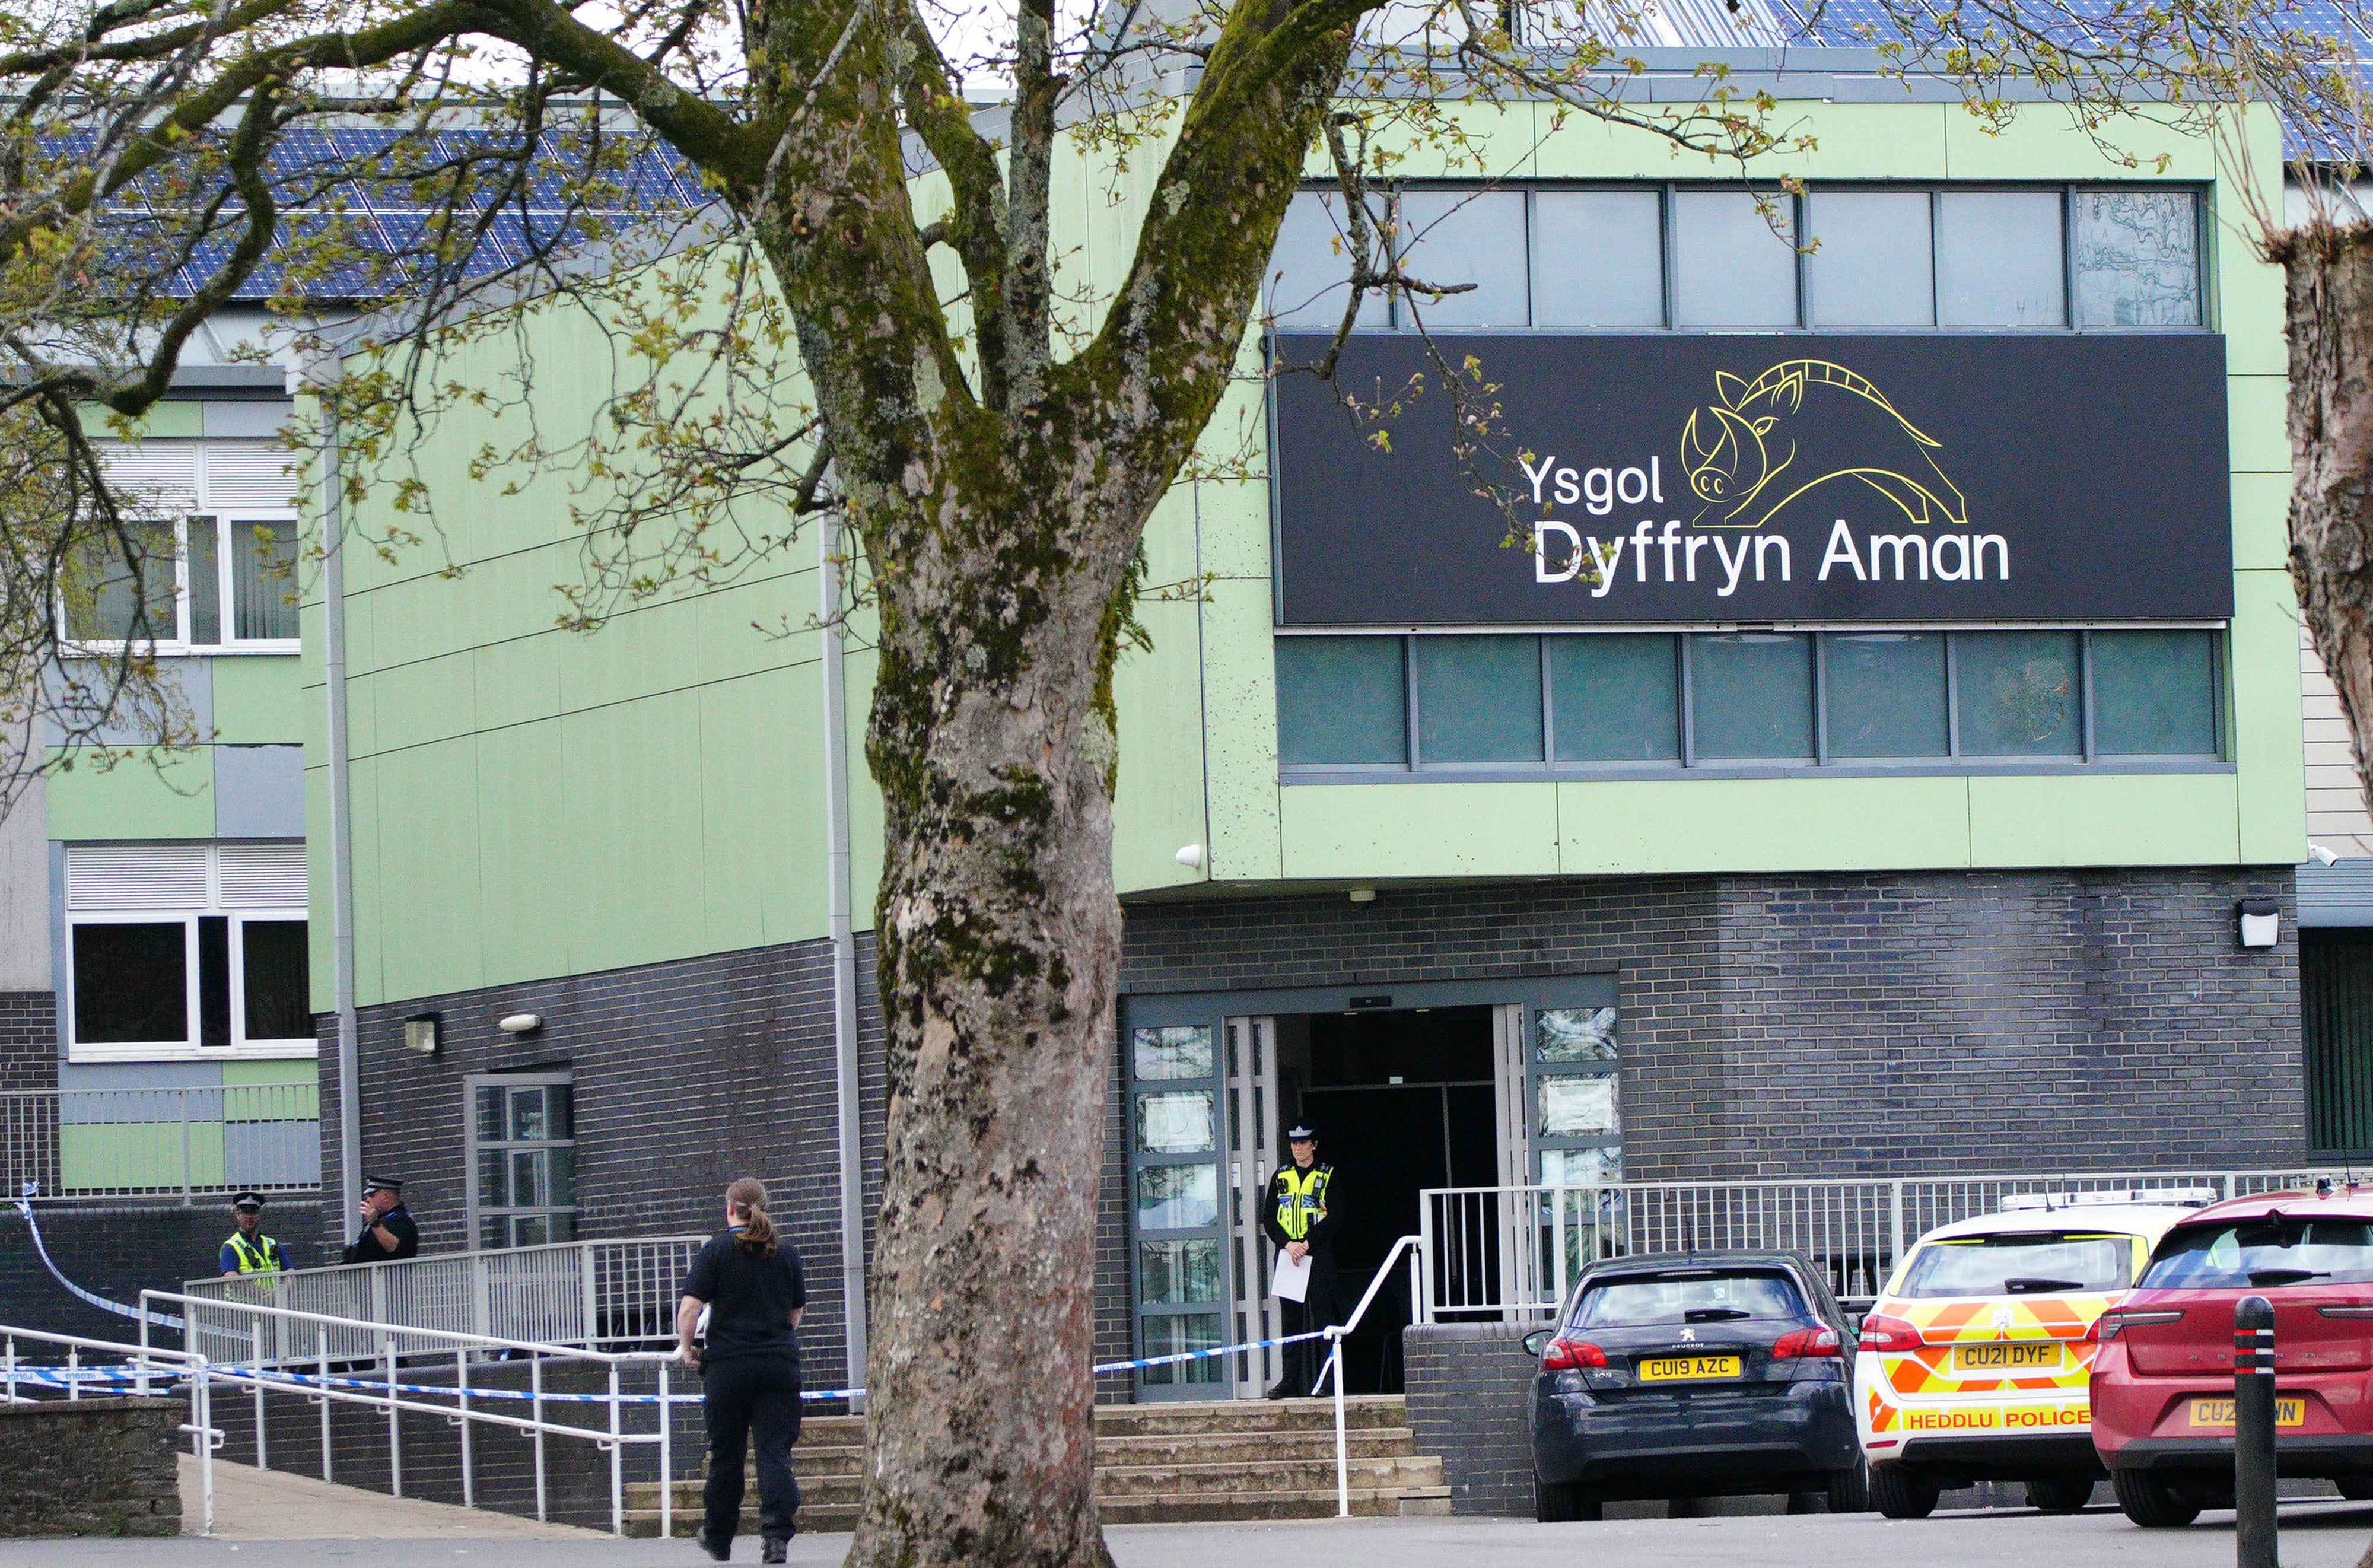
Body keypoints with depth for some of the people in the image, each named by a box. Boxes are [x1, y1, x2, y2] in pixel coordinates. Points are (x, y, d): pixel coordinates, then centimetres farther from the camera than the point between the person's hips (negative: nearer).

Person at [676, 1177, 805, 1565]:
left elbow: (690, 1305, -11)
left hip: (728, 1364, -2)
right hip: (780, 1363, 2)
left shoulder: (717, 1250, -3)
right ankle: (777, 1535, -16)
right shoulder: (785, 1253, 7)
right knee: (775, 1452, -2)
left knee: (725, 1454, 11)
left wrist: (685, 1347, 4)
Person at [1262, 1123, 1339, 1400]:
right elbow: (1268, 1218, 9)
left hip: (1318, 1255, -4)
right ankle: (1292, 1381, 5)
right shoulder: (1281, 1177, 15)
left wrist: (1308, 1244, -14)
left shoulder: (1328, 1176, 4)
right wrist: (1287, 1244, -8)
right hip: (1287, 1253, 4)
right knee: (1291, 1318, 4)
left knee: (1323, 1315, -7)